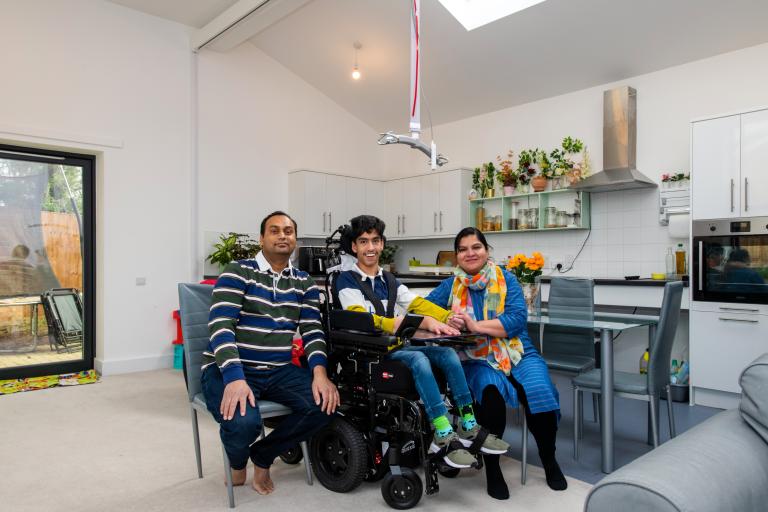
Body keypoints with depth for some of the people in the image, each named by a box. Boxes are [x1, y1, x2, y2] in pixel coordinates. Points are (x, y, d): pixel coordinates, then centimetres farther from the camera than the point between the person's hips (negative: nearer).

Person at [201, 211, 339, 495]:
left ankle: (262, 456, 8)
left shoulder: (305, 283, 10)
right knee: (243, 421, -33)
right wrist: (235, 378, -30)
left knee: (325, 403, -20)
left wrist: (319, 373, -16)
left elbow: (312, 332, 4)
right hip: (230, 369, -4)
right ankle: (237, 461, 10)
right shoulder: (237, 272, -5)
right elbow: (220, 327, -15)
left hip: (280, 370, 5)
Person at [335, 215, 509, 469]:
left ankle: (469, 427, -13)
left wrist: (450, 319, -14)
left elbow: (418, 303, 6)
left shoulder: (389, 281, 18)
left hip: (395, 344, 6)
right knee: (418, 359, -31)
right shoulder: (347, 280, -2)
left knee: (447, 353, -16)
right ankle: (444, 435, -31)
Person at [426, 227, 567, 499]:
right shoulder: (450, 285, 6)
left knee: (540, 392, -26)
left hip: (518, 354, 1)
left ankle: (549, 461, 5)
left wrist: (476, 326, -25)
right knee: (490, 393, -32)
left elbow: (518, 318, -13)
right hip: (478, 360, 0)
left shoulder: (507, 279, 0)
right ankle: (491, 468, -10)